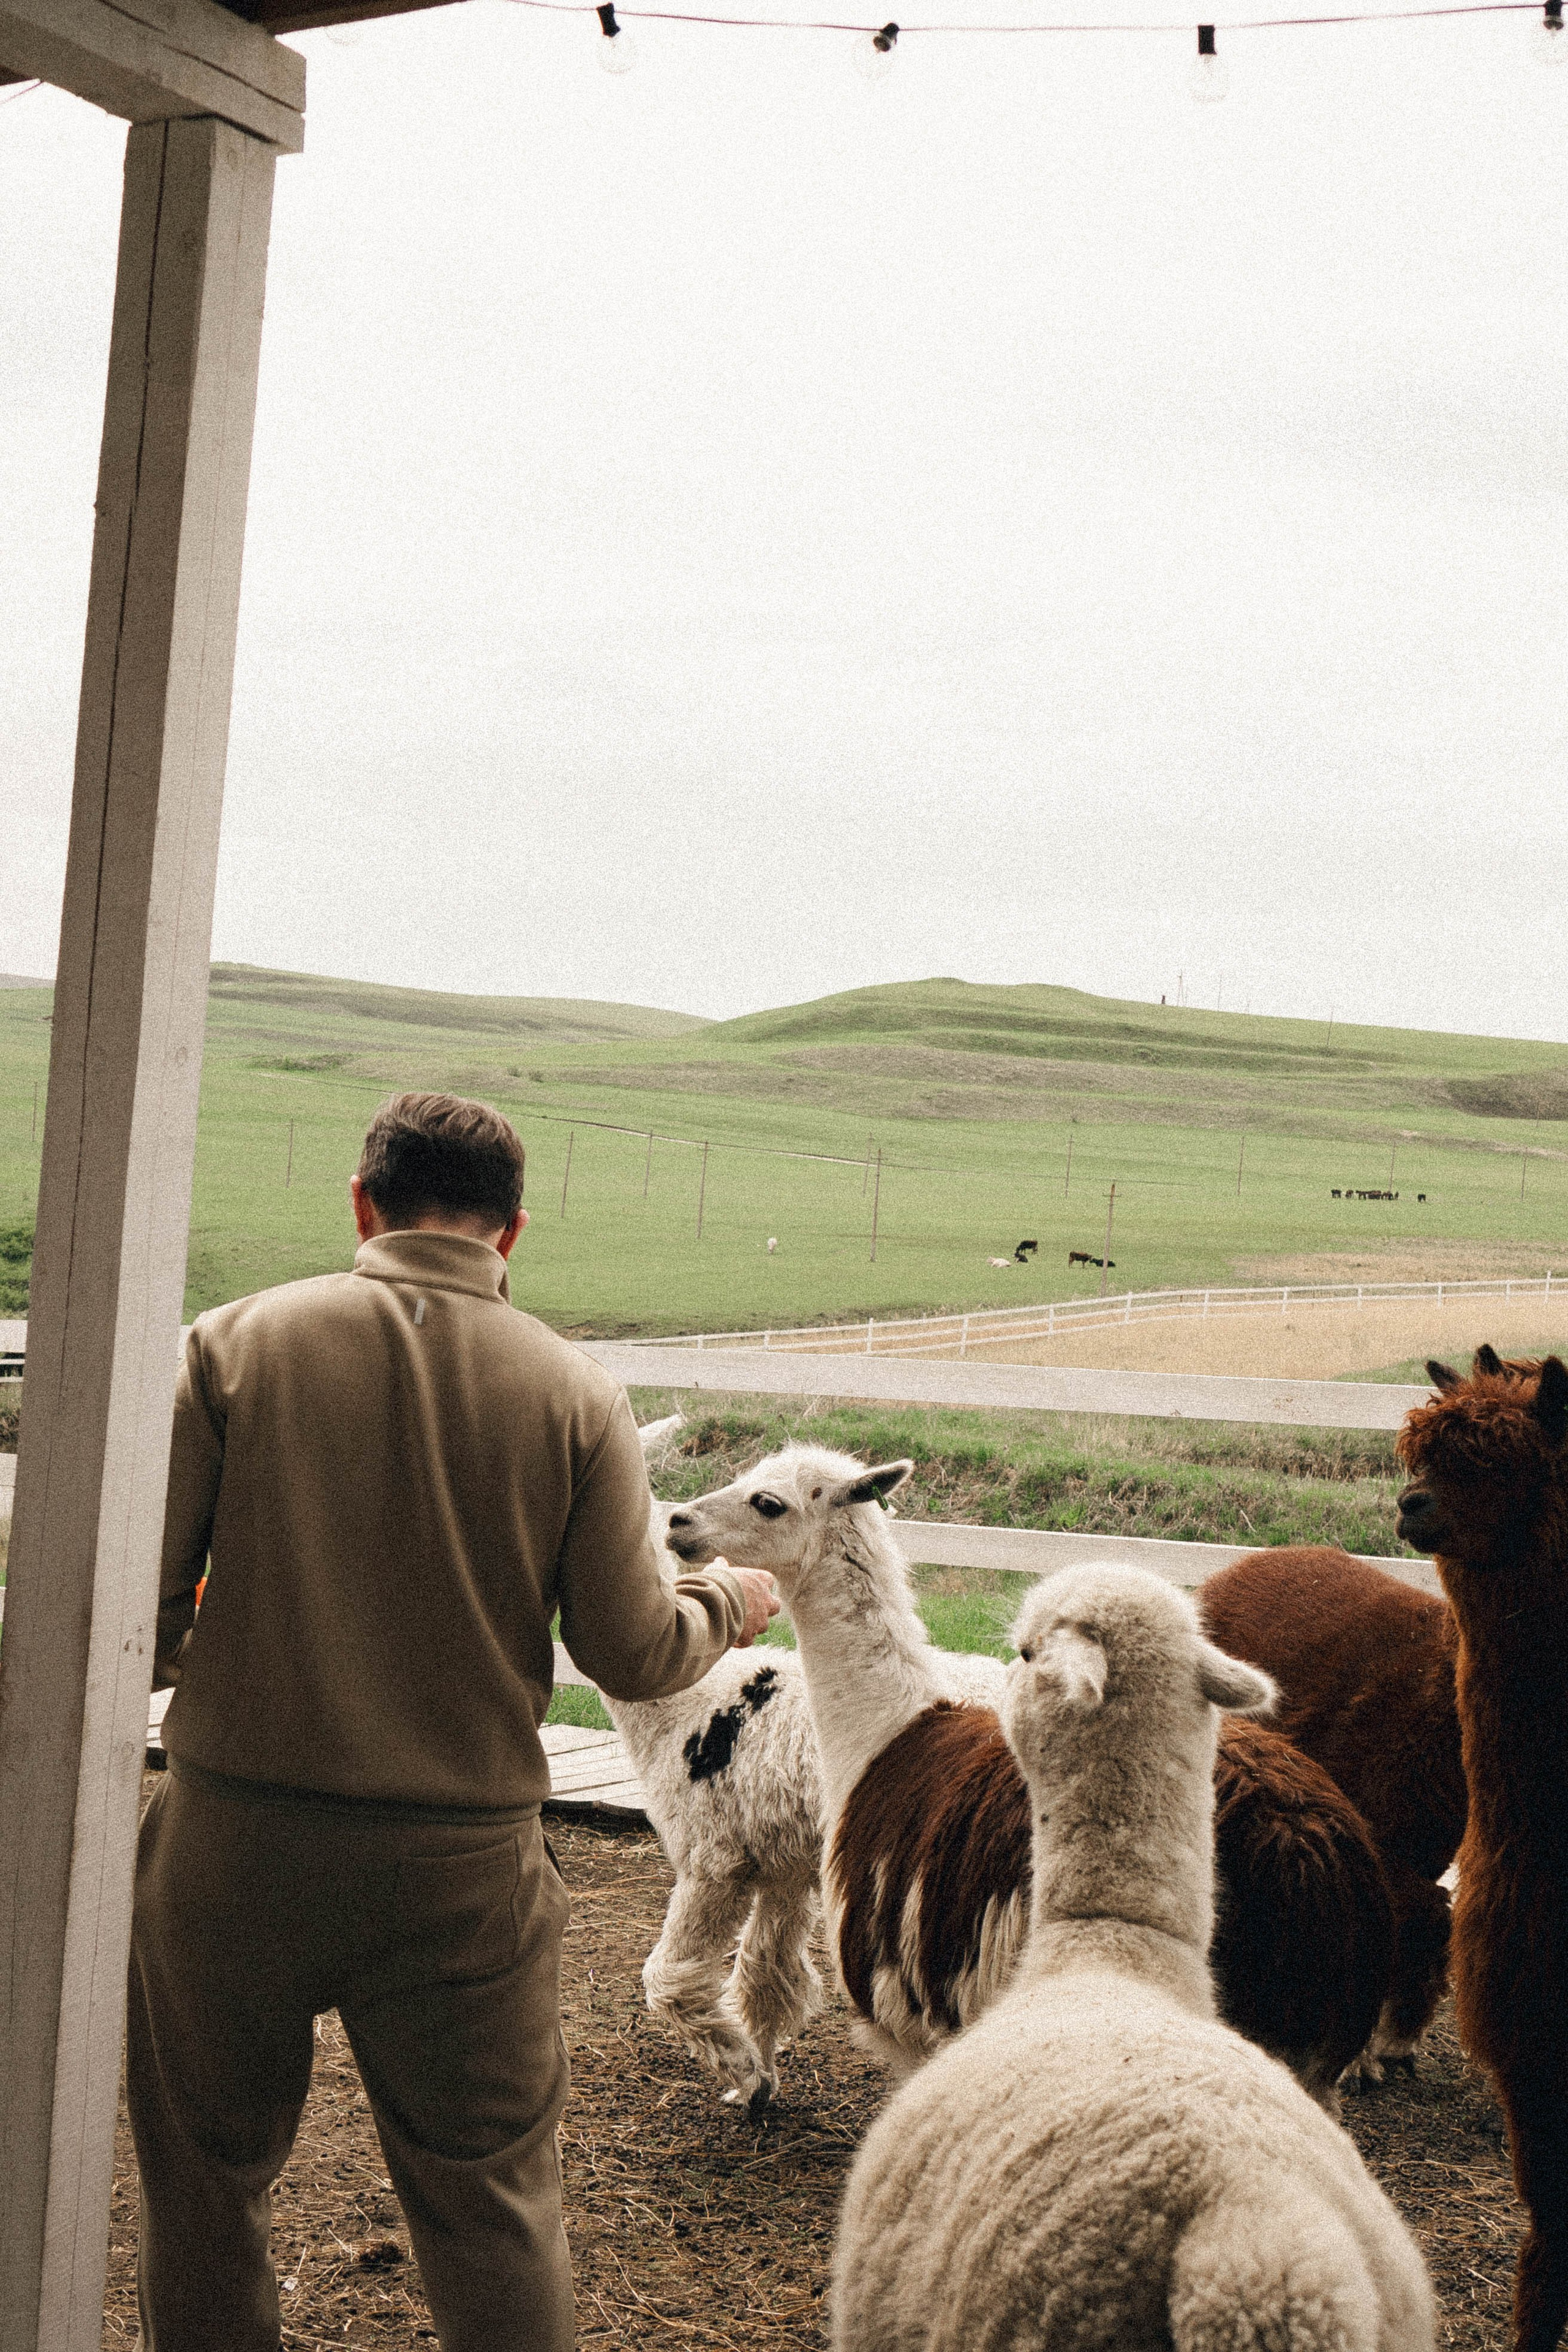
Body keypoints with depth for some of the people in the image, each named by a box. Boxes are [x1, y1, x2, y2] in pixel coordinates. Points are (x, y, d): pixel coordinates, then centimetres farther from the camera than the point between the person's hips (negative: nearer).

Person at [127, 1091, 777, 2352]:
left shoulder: (238, 1342, -5)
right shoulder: (577, 1394, -4)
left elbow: (132, 1597, -8)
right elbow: (634, 1655, -3)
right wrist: (725, 1605, 18)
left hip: (236, 1844, 0)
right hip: (464, 1868, 0)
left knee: (208, 2176, 19)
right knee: (495, 2199, 14)